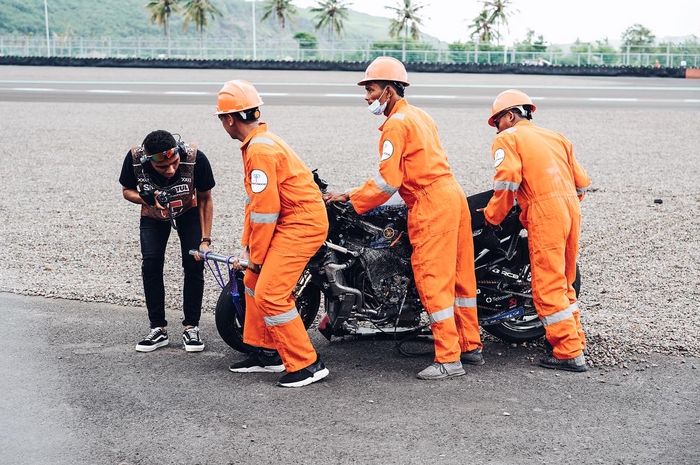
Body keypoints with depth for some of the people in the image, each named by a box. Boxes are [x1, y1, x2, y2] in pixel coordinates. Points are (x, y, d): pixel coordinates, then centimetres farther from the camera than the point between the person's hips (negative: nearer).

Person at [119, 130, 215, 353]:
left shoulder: (195, 158, -36)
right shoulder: (135, 159, -34)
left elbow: (205, 199, -18)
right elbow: (127, 190, -12)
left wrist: (205, 240, -18)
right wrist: (146, 199, -35)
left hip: (188, 211, -1)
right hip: (153, 215, 1)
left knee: (194, 264, -10)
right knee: (151, 265, -9)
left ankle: (191, 327, 3)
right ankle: (158, 329, 2)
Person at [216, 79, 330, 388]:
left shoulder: (260, 150, -19)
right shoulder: (259, 142, 14)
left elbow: (266, 208, -20)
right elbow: (255, 200, 17)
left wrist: (257, 255, -11)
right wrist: (247, 245, 16)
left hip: (301, 224, -11)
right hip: (294, 221, 11)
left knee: (270, 294, -14)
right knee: (254, 282, 18)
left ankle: (306, 365, -9)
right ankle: (266, 352, 28)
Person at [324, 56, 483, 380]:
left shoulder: (395, 124, -10)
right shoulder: (419, 116, 20)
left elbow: (387, 181, -16)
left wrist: (350, 199, -9)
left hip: (431, 205, -10)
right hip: (453, 195, 10)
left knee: (432, 280, -7)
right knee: (459, 274, 14)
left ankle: (448, 358, -7)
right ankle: (471, 346, 22)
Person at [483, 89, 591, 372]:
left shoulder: (507, 138, 5)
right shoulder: (556, 137, 25)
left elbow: (507, 181, -11)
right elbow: (582, 183, 20)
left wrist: (493, 216, 0)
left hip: (544, 212, -7)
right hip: (571, 208, 8)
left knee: (548, 287, -4)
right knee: (564, 282, 19)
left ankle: (569, 353, -5)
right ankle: (576, 341, 25)